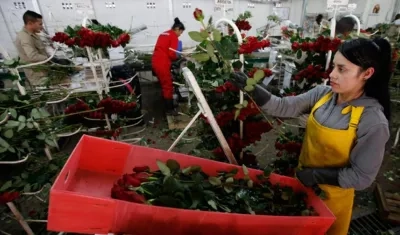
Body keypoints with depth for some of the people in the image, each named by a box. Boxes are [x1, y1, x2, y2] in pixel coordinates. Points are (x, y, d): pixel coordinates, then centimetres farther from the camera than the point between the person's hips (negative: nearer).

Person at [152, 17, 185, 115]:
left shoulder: (164, 34, 22)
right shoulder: (173, 36, -6)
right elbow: (172, 53, -15)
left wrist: (175, 55, 10)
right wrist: (178, 56, 5)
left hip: (156, 62, 9)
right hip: (162, 63, -9)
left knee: (165, 85, 18)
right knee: (168, 86, -2)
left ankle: (168, 105, 28)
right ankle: (170, 109, 5)